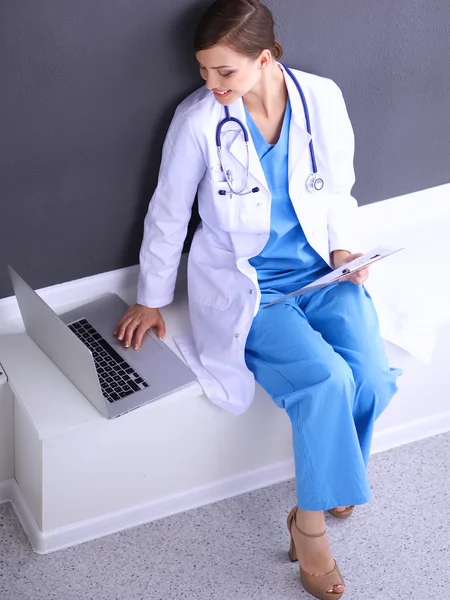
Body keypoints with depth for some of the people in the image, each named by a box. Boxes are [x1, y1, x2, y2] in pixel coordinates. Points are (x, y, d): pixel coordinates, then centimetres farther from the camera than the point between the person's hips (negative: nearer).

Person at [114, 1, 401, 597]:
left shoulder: (323, 98, -6)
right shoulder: (198, 119, -13)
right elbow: (168, 213, -1)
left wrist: (344, 247, -7)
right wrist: (151, 300, 5)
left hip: (321, 269, 3)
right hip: (244, 284, -3)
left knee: (372, 377, -20)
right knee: (325, 379, -26)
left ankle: (329, 485, 10)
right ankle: (310, 526, -7)